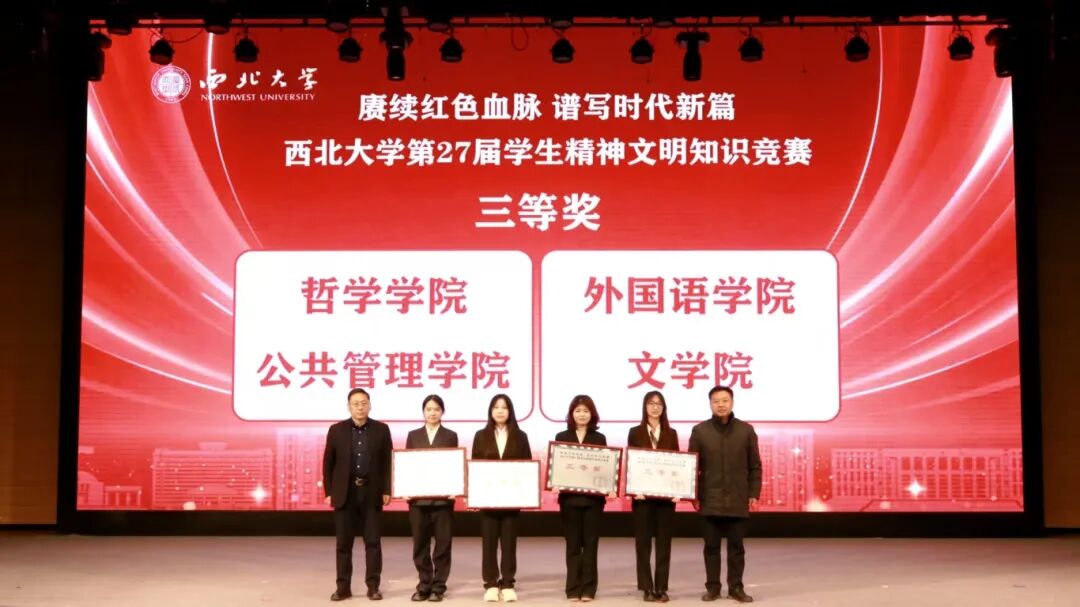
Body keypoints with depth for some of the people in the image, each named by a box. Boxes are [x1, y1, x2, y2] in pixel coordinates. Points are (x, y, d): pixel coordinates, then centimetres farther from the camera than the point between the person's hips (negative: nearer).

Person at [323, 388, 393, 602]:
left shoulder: (381, 429, 4)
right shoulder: (336, 430, 4)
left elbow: (388, 462, 4)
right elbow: (328, 463, 5)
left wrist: (387, 490, -3)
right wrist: (329, 492, -1)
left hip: (372, 492, 0)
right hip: (345, 492, 0)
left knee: (373, 542, 1)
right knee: (343, 543, 3)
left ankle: (373, 586, 8)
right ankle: (343, 587, 10)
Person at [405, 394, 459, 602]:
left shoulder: (450, 436, 6)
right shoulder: (413, 436, 10)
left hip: (442, 497, -1)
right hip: (418, 497, 2)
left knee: (442, 543, 1)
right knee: (420, 544, 5)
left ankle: (438, 586, 9)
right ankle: (424, 585, 14)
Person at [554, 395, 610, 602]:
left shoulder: (599, 438, 6)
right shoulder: (562, 437, 5)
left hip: (593, 497, 0)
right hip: (569, 497, 0)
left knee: (590, 543, 3)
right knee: (573, 544, 4)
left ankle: (588, 588, 9)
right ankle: (573, 588, 9)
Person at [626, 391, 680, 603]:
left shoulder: (671, 434, 8)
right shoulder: (635, 433, 3)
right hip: (642, 493, -1)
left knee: (664, 540, 3)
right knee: (643, 540, 1)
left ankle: (662, 588, 9)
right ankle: (647, 588, 7)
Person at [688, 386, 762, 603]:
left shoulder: (746, 430, 4)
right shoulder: (699, 431, 2)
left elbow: (755, 466, 6)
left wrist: (754, 493, 1)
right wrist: (693, 494, -2)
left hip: (738, 500, 0)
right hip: (710, 500, 0)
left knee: (736, 546, 6)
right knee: (711, 546, 6)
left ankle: (736, 587, 16)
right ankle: (712, 587, 15)